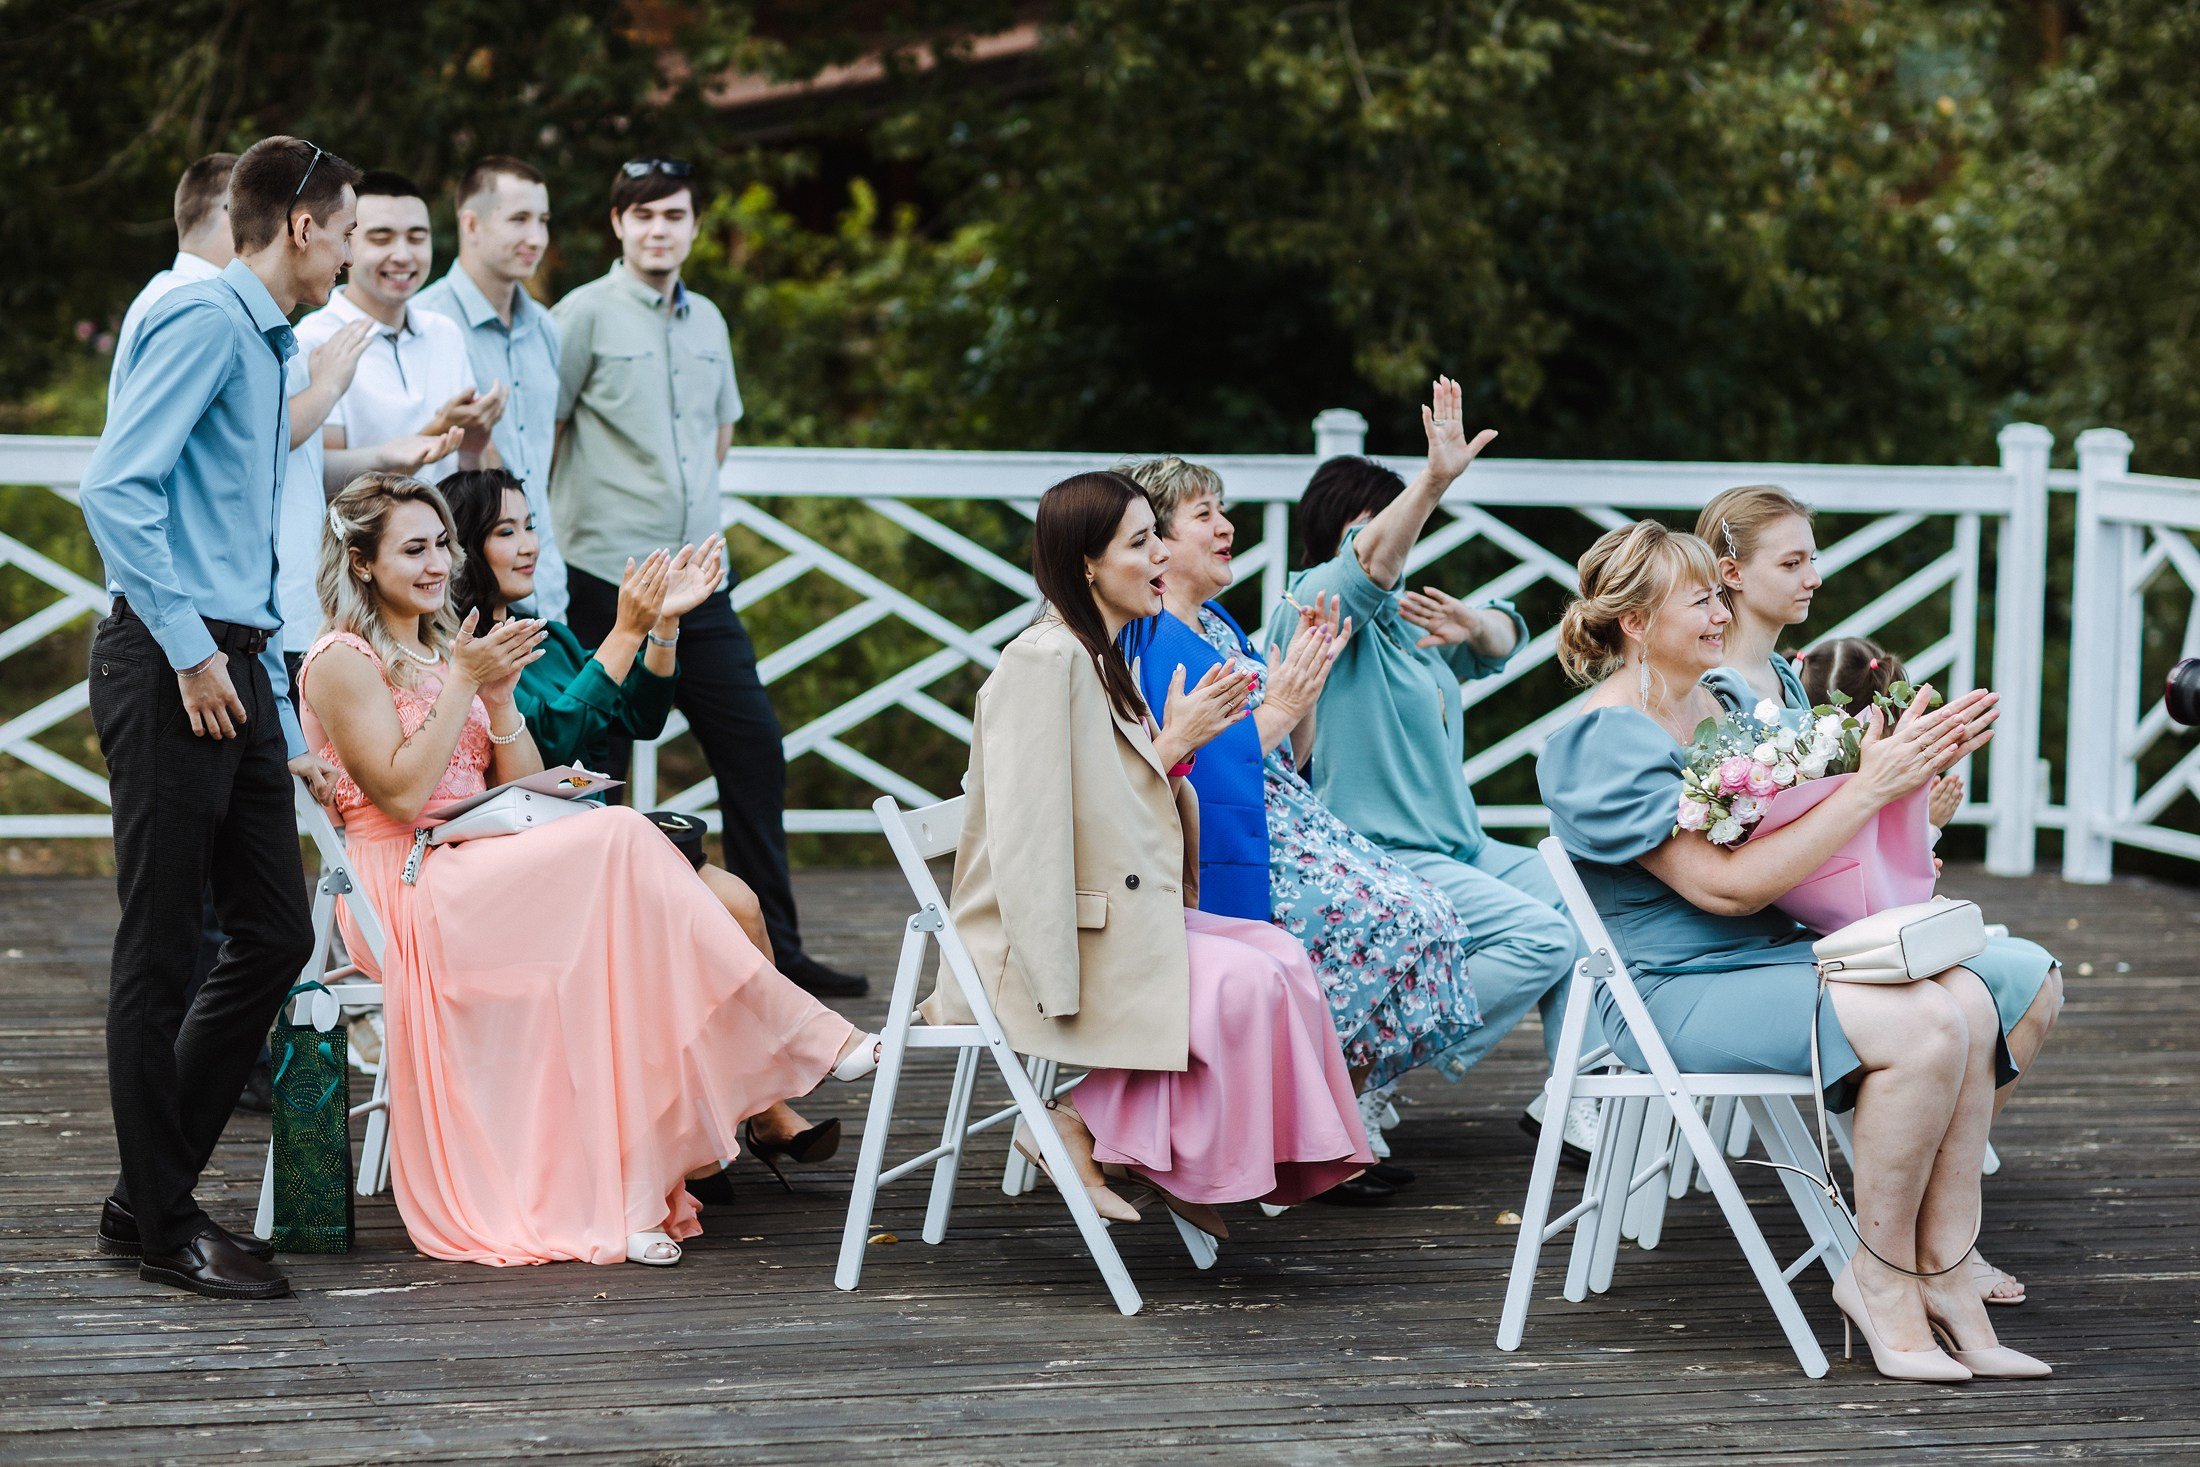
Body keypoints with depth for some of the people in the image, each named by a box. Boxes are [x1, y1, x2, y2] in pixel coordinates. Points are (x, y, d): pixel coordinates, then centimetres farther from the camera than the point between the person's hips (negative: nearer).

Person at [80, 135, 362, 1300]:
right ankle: (161, 1226, 3)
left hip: (234, 668, 10)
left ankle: (150, 1196, 17)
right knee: (161, 946, -3)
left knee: (274, 933, 9)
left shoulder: (265, 346, 22)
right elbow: (114, 486, -20)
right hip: (170, 666, -10)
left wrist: (290, 734, 26)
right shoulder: (204, 320, -8)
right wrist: (190, 649, -20)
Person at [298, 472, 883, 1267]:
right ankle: (807, 1038, -27)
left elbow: (522, 785, 16)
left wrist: (498, 696, -1)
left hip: (483, 869, 8)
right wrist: (462, 684, -12)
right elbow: (402, 794, -13)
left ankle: (630, 1194, -37)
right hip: (406, 892, -7)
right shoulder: (344, 661, -1)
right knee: (618, 841, -28)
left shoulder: (446, 647, 22)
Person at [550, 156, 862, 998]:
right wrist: (599, 507, -1)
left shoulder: (707, 320, 14)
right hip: (607, 580, -6)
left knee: (753, 747, 5)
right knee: (595, 772, -1)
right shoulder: (586, 315, -5)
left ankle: (775, 947, 11)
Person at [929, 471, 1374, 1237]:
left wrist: (1179, 742, 4)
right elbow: (1039, 828, -22)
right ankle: (1080, 1128, -10)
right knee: (1242, 980, -22)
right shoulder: (1044, 660, -16)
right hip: (1034, 940, -10)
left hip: (1121, 915, 10)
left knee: (1279, 955, -5)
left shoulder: (1104, 659, 17)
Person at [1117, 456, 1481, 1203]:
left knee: (1424, 912, -8)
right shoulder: (1149, 641, -10)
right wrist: (1278, 708, -13)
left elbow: (1287, 761, 22)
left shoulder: (1217, 627, 19)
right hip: (1218, 856, -9)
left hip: (1282, 829, 9)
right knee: (1394, 918, -23)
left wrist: (1309, 681, 7)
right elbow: (1183, 772, -19)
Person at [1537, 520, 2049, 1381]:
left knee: (1967, 1001, -13)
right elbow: (1728, 885, -21)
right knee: (1922, 1028, -25)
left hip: (1765, 954, 9)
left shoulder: (1716, 702, 13)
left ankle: (1943, 1275, -11)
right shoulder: (1608, 741, -15)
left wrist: (1913, 763, 4)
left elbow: (1792, 835, 20)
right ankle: (1880, 1279, -10)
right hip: (1675, 993, -8)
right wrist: (1870, 788, -21)